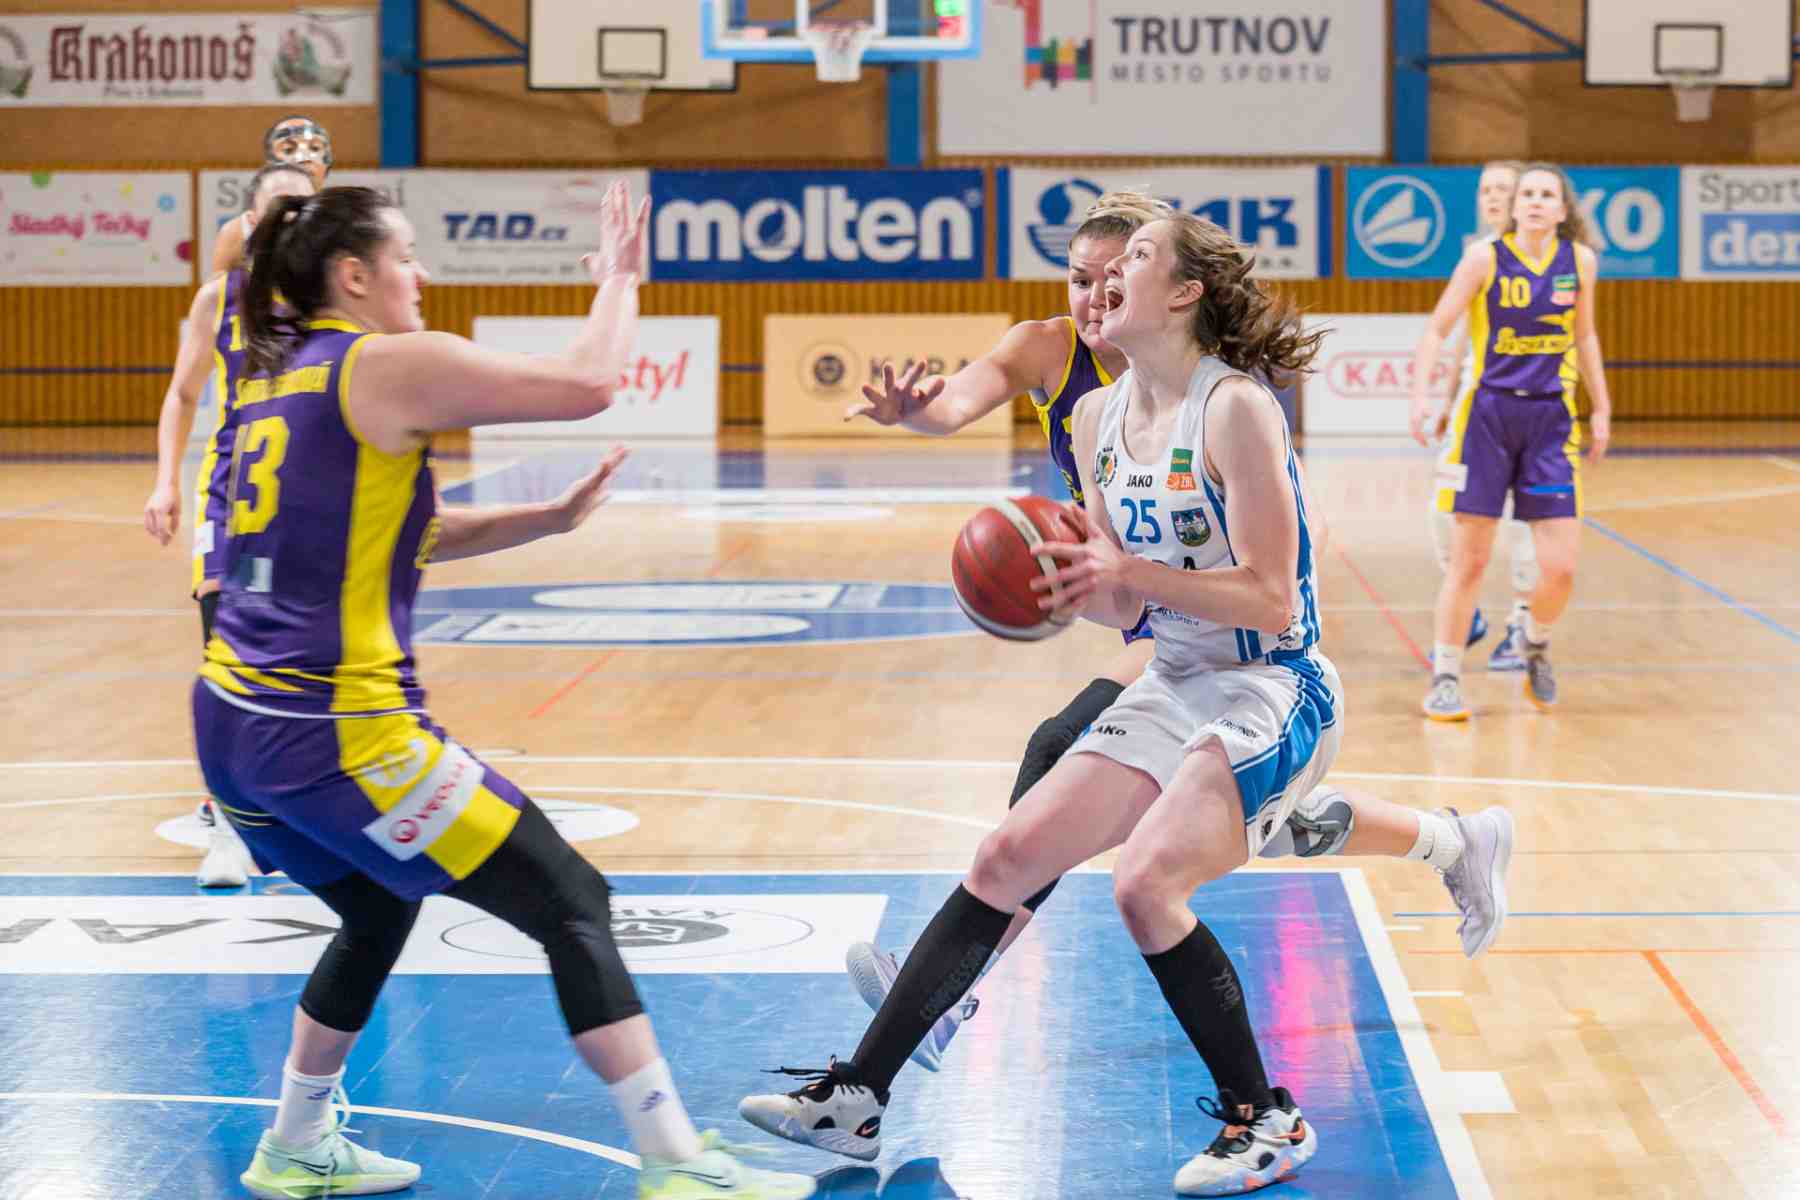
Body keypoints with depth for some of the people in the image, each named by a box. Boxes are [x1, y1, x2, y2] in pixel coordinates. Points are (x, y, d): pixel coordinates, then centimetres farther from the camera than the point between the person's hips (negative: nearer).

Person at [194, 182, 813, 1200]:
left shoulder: (280, 373, 15)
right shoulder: (392, 366, -10)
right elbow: (588, 384, -14)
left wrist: (554, 518, 17)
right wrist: (619, 279, 3)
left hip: (233, 721, 9)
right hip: (336, 732, -9)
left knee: (380, 912, 31)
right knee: (573, 905, -1)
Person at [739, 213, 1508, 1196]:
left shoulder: (1235, 409, -17)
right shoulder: (1098, 418, 7)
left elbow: (1271, 601, -20)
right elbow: (1126, 609, 10)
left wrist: (1123, 570, -25)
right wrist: (1061, 581, -11)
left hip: (1273, 694, -8)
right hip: (1173, 687, 8)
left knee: (1145, 884, -24)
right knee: (1007, 857, 1)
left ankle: (1268, 1121, -6)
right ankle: (859, 1096, 8)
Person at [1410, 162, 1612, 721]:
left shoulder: (1580, 260, 3)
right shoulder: (1485, 257, -6)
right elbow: (1437, 327, -4)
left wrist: (1601, 408, 18)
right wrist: (1420, 391, -18)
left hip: (1551, 418, 2)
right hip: (1487, 412, -2)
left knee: (1559, 569, -4)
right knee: (1468, 562, -2)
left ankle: (1535, 646, 28)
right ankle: (1445, 677, 13)